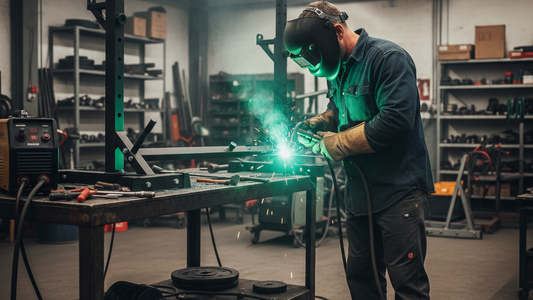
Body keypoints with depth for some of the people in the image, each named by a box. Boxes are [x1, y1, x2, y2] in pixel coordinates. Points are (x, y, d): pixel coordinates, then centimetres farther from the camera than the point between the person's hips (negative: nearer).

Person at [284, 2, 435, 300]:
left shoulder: (388, 58, -15)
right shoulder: (339, 69, 12)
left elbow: (395, 121, -25)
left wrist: (338, 144, -15)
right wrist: (319, 122, 6)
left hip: (399, 191, -8)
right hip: (360, 193, 9)